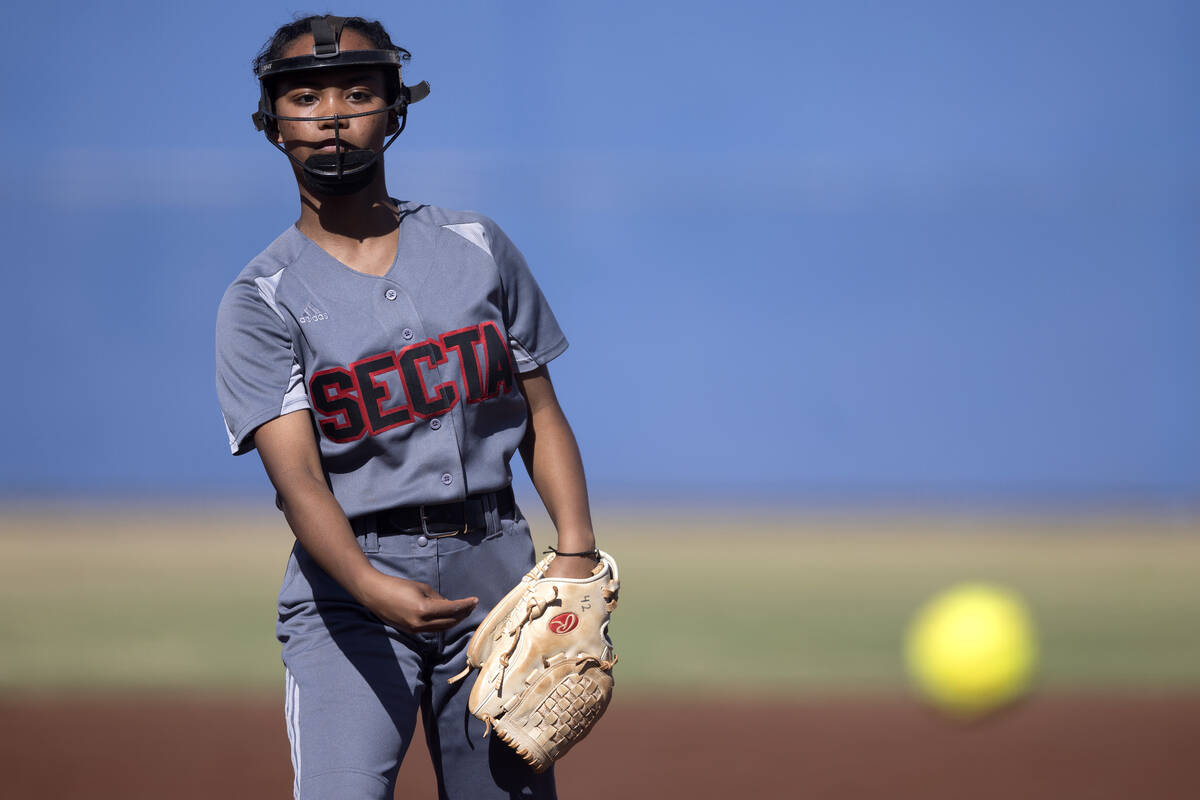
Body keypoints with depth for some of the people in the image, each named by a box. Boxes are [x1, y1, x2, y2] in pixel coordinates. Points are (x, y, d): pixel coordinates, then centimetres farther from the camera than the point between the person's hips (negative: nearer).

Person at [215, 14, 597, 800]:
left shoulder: (477, 247, 10)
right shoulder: (261, 301, -2)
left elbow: (542, 417, 13)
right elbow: (297, 476, -15)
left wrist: (577, 555, -4)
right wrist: (371, 588, -34)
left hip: (494, 567, 3)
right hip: (349, 579, -3)